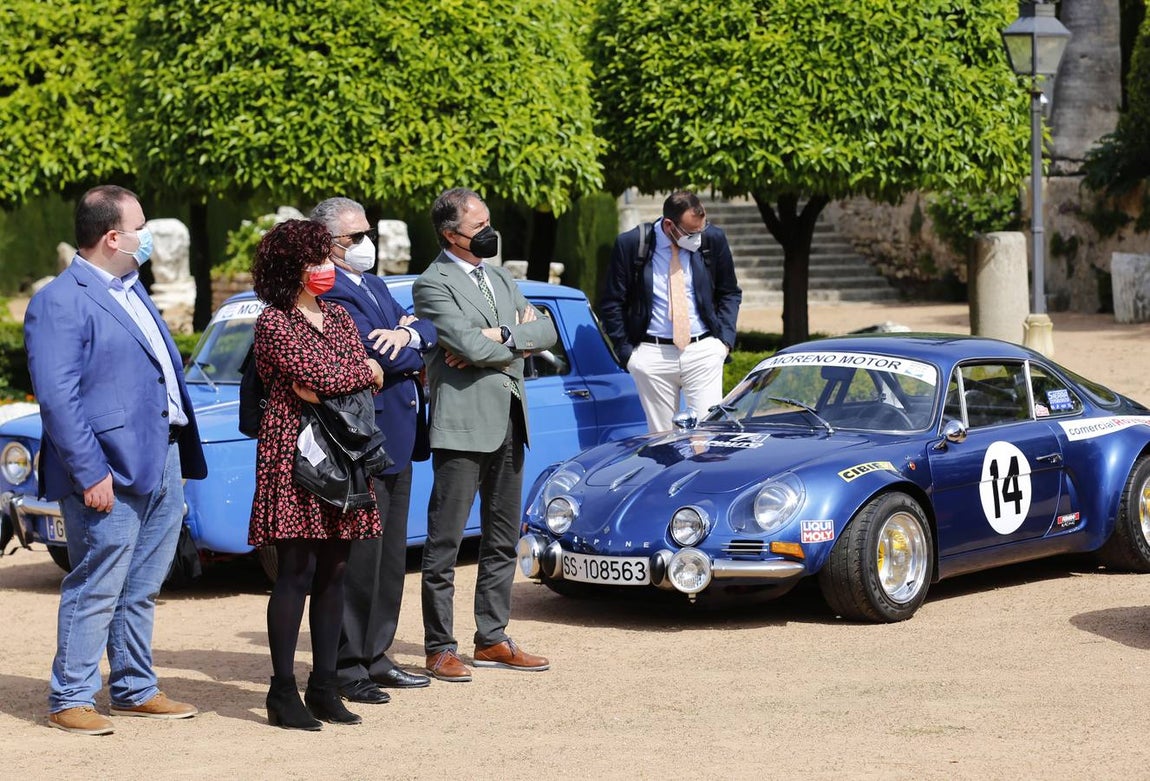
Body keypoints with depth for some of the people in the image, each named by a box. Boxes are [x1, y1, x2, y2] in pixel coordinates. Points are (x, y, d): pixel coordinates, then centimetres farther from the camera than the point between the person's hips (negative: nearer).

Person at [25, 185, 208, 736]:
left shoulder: (131, 288, 17)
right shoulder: (59, 303, -12)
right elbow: (57, 397, -17)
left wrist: (183, 453, 18)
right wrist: (90, 473, -21)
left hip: (164, 463, 9)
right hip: (112, 472, -9)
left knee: (141, 590, 15)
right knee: (96, 591, -3)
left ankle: (134, 690, 24)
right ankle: (70, 700, 5)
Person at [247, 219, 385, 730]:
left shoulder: (339, 317, 16)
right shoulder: (273, 322, -6)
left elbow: (367, 382, 4)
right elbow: (322, 375, -17)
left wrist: (322, 385, -13)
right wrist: (366, 371, 1)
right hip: (293, 454, -7)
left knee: (333, 572, 6)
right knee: (296, 572, -7)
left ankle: (324, 687, 12)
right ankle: (283, 693, -3)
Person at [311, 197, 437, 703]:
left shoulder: (372, 283, 17)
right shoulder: (328, 292, -14)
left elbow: (427, 332, 11)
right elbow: (379, 356, -22)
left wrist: (408, 332, -13)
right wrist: (415, 352, -1)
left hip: (396, 441, 10)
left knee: (390, 556, 14)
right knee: (358, 557, -5)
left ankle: (374, 657, 23)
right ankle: (346, 667, 2)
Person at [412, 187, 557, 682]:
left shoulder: (500, 279, 17)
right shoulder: (433, 284, -8)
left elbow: (546, 331, 7)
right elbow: (471, 346, -20)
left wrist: (500, 336, -10)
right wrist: (518, 336, -3)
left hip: (508, 423, 8)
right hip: (463, 424, -8)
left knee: (502, 540, 12)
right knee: (444, 543, -3)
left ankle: (492, 641, 21)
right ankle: (440, 649, 1)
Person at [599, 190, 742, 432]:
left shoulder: (713, 240, -1)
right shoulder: (631, 244, -5)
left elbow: (730, 293, 13)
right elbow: (611, 303, 4)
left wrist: (725, 338, 1)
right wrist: (626, 351, 0)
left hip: (703, 351, 1)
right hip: (652, 355, -1)